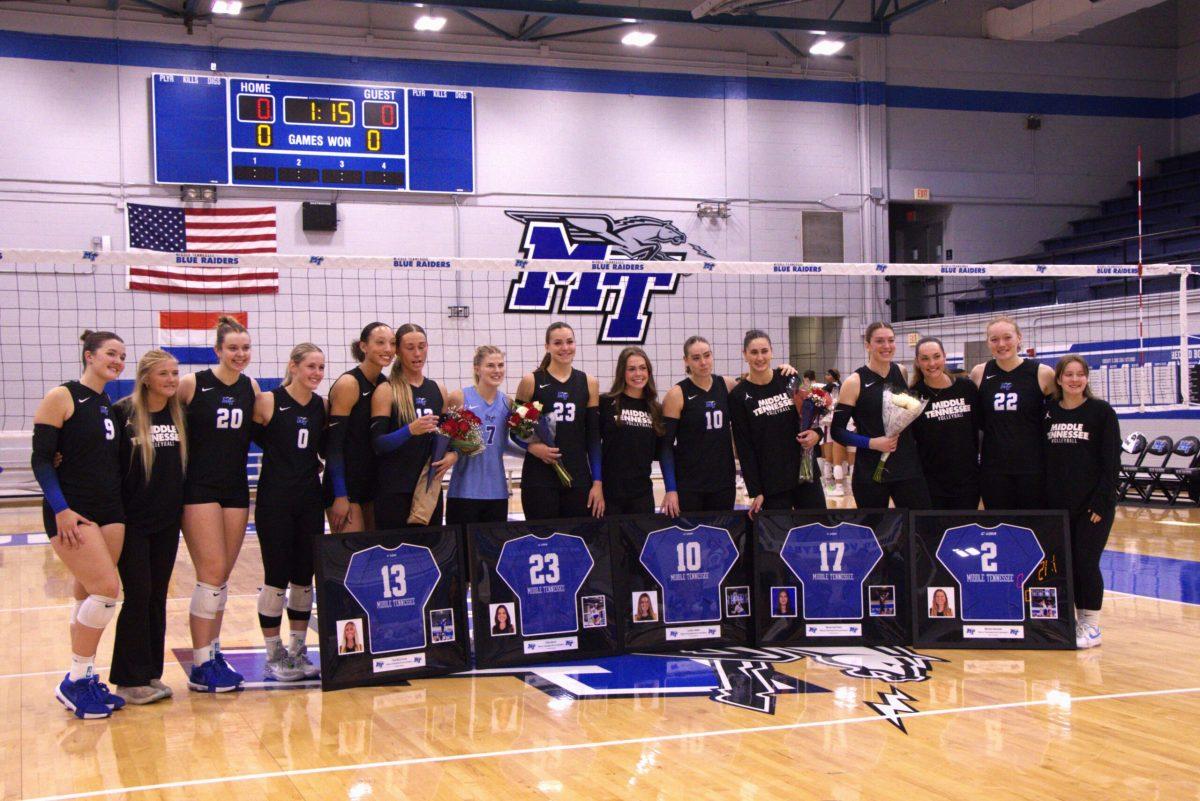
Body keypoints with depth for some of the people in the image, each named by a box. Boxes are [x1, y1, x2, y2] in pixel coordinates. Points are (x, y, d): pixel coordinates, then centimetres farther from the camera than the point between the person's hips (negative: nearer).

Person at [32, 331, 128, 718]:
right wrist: (61, 509, -18)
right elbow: (41, 458, -11)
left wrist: (119, 505, 10)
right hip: (71, 514, -7)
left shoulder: (110, 406, 14)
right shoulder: (61, 398, -7)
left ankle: (84, 679, 17)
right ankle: (74, 682, 0)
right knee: (107, 590, -13)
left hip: (109, 512, 7)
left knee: (90, 596, 8)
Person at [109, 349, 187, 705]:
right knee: (137, 595, -4)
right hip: (132, 520, -5)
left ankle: (151, 674, 18)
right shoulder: (122, 413, -10)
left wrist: (182, 508, 6)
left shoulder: (179, 415, 6)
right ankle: (129, 680, 5)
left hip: (167, 520, 5)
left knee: (158, 596, 9)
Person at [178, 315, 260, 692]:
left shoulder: (251, 387, 8)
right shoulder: (192, 384, -7)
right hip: (199, 488, -5)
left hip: (236, 488, 5)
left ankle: (214, 653, 20)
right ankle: (200, 666, -2)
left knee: (222, 577, 10)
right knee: (212, 573, -9)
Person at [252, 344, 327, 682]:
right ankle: (274, 654, 11)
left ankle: (298, 649, 21)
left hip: (310, 501, 5)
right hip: (275, 499, -4)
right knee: (276, 577, -1)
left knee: (305, 577, 9)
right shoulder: (269, 402, -8)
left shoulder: (322, 406, 5)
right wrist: (282, 458, -6)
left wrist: (315, 464, 2)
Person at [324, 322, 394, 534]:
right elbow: (334, 443, -14)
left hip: (374, 483, 7)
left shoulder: (386, 384, 9)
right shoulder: (348, 383, -11)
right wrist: (340, 496, -17)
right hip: (346, 485, -7)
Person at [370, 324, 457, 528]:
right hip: (394, 491, -5)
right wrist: (410, 430, -26)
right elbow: (378, 444, -10)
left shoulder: (438, 390, 12)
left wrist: (453, 454, 1)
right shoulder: (386, 391, -4)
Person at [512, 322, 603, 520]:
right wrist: (532, 447, -16)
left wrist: (598, 483, 3)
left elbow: (593, 436, 8)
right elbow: (516, 431, 4)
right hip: (539, 479, -2)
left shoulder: (589, 383, 8)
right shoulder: (531, 382, 1)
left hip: (578, 478, 2)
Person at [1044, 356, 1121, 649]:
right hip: (1057, 504, 3)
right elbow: (1044, 459, 9)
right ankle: (1069, 619, 18)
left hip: (1092, 503, -3)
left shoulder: (1102, 412, -3)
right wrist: (1044, 501, 3)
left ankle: (1091, 624, 9)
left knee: (1086, 562, -4)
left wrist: (1101, 501, -12)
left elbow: (1112, 460, -6)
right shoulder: (1048, 412, 6)